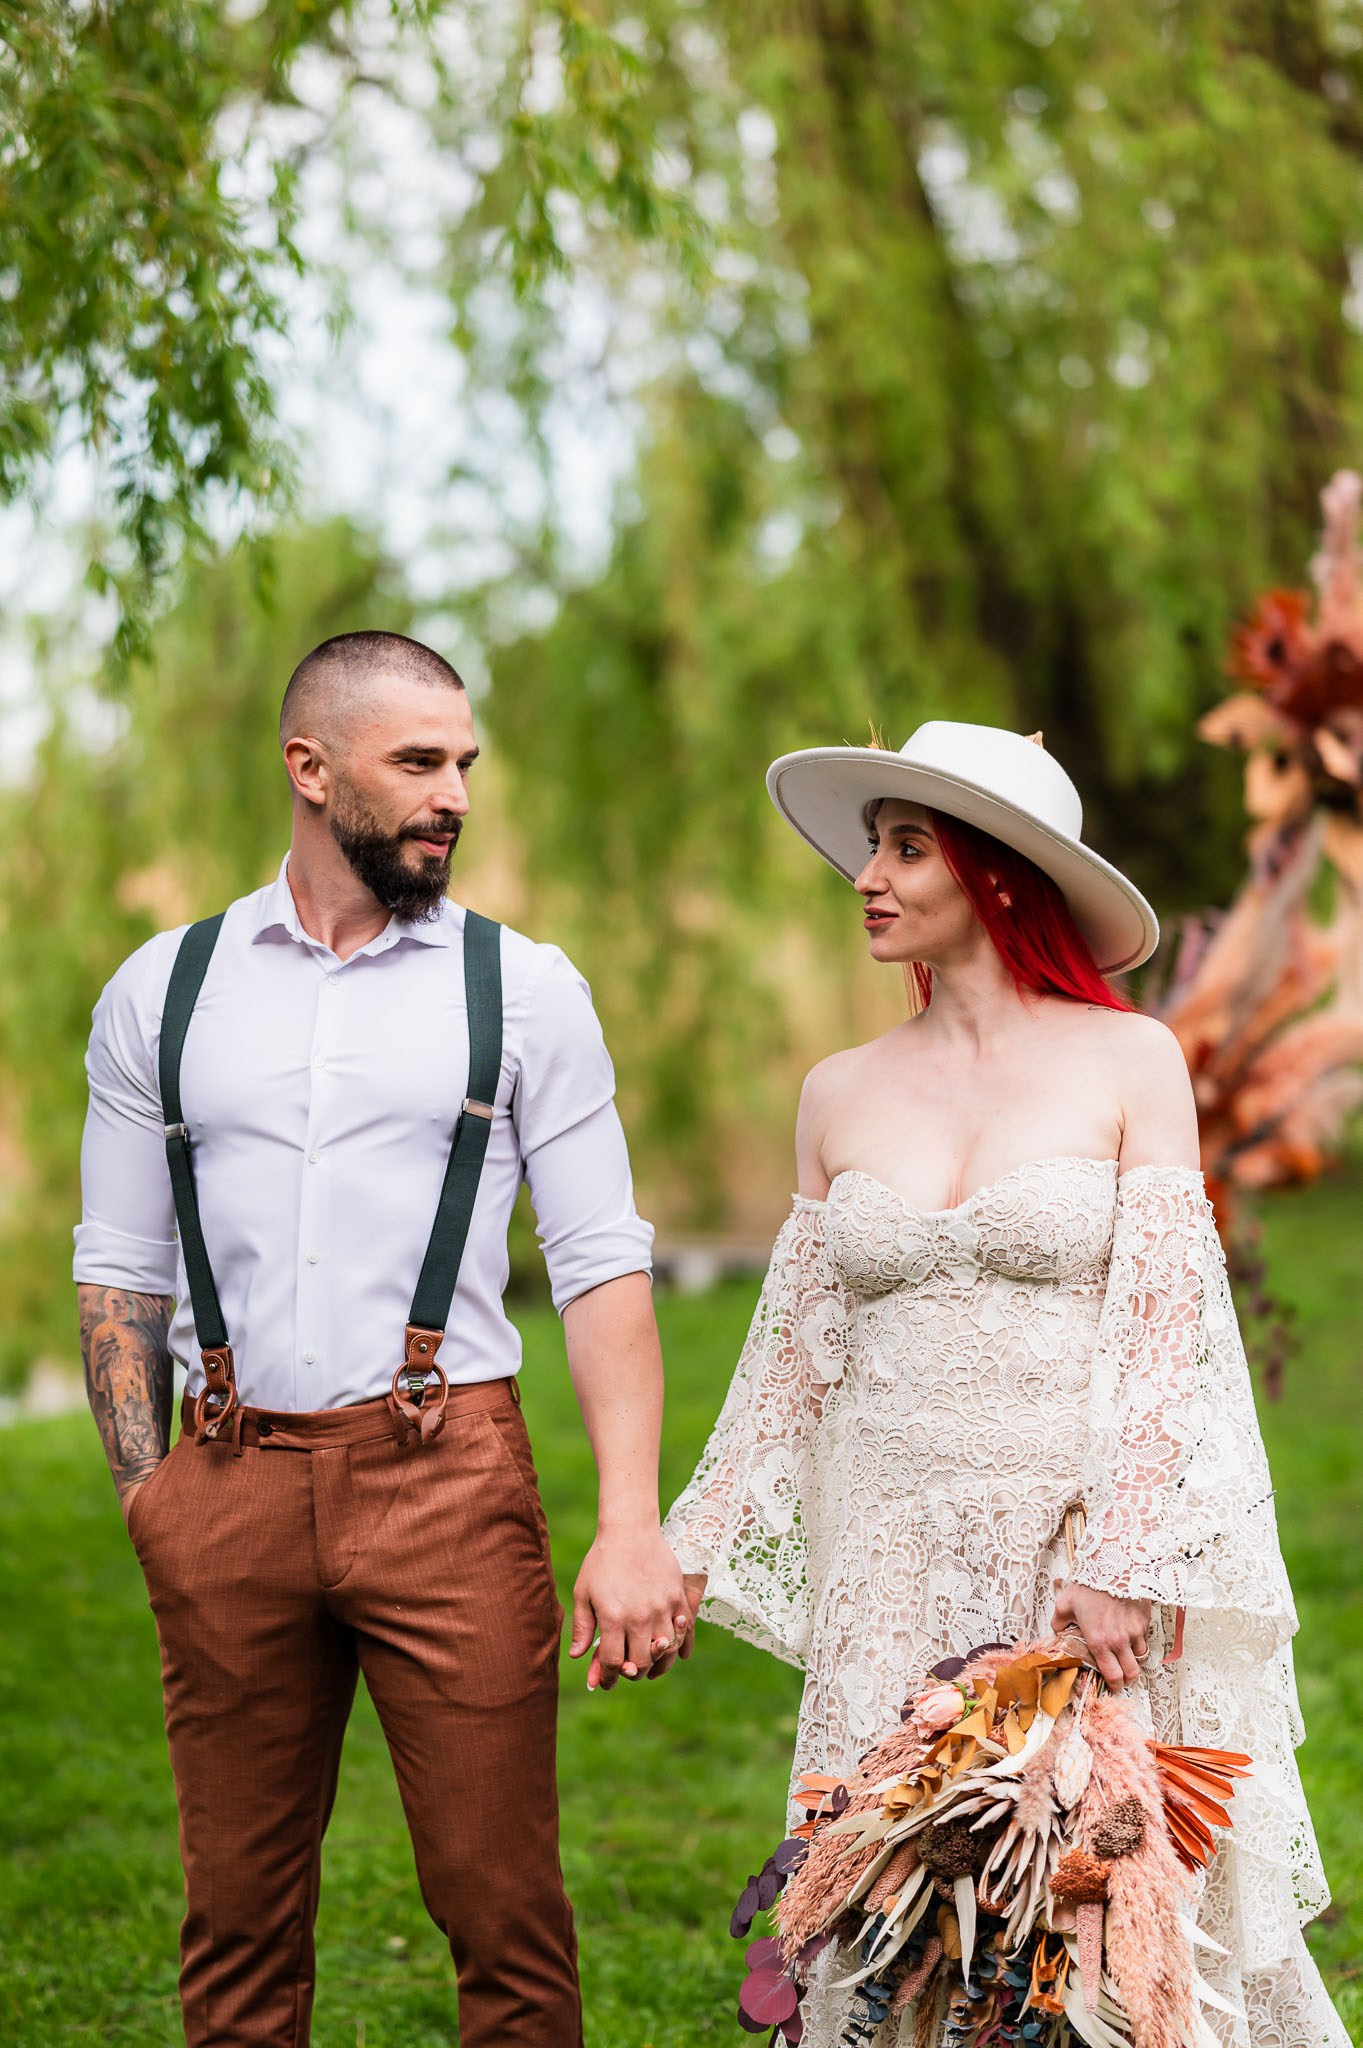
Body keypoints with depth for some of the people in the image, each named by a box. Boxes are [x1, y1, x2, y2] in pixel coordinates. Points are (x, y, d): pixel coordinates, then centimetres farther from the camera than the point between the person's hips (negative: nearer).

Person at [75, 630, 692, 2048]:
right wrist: (143, 1489, 1)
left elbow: (602, 1266, 1)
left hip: (445, 1475, -1)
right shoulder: (161, 994, 10)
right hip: (229, 1486, 2)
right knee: (238, 1916, 9)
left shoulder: (525, 989, 5)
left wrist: (630, 1522, -9)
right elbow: (118, 1268, 13)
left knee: (504, 1907, -2)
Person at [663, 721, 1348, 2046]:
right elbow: (796, 1354, 14)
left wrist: (1127, 1566, -14)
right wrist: (695, 1548, 12)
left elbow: (1161, 1331, -6)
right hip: (892, 1569, 3)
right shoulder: (840, 1095, 8)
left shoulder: (1131, 1063, -1)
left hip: (1084, 1551, -3)